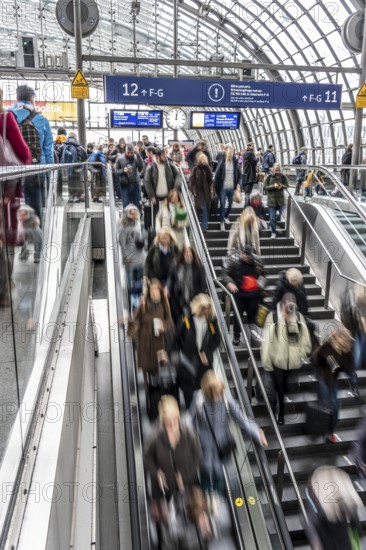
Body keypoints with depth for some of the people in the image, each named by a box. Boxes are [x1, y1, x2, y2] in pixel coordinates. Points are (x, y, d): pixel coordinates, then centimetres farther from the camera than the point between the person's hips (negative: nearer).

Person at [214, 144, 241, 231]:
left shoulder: (235, 162, 2)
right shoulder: (222, 162, -8)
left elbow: (239, 174, 13)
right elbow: (217, 175, -6)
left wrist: (238, 184, 5)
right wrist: (217, 187, -8)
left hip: (231, 187, 4)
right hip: (223, 187, -3)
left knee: (230, 204, 14)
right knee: (222, 204, -4)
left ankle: (226, 216, 38)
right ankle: (222, 222, 4)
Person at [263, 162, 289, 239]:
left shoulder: (283, 176, 0)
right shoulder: (269, 177, -3)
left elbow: (287, 186, 0)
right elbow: (265, 187, -6)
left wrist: (281, 186, -21)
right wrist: (273, 186, -19)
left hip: (281, 200, 1)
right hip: (271, 201, -1)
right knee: (272, 218, 3)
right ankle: (273, 233, 15)